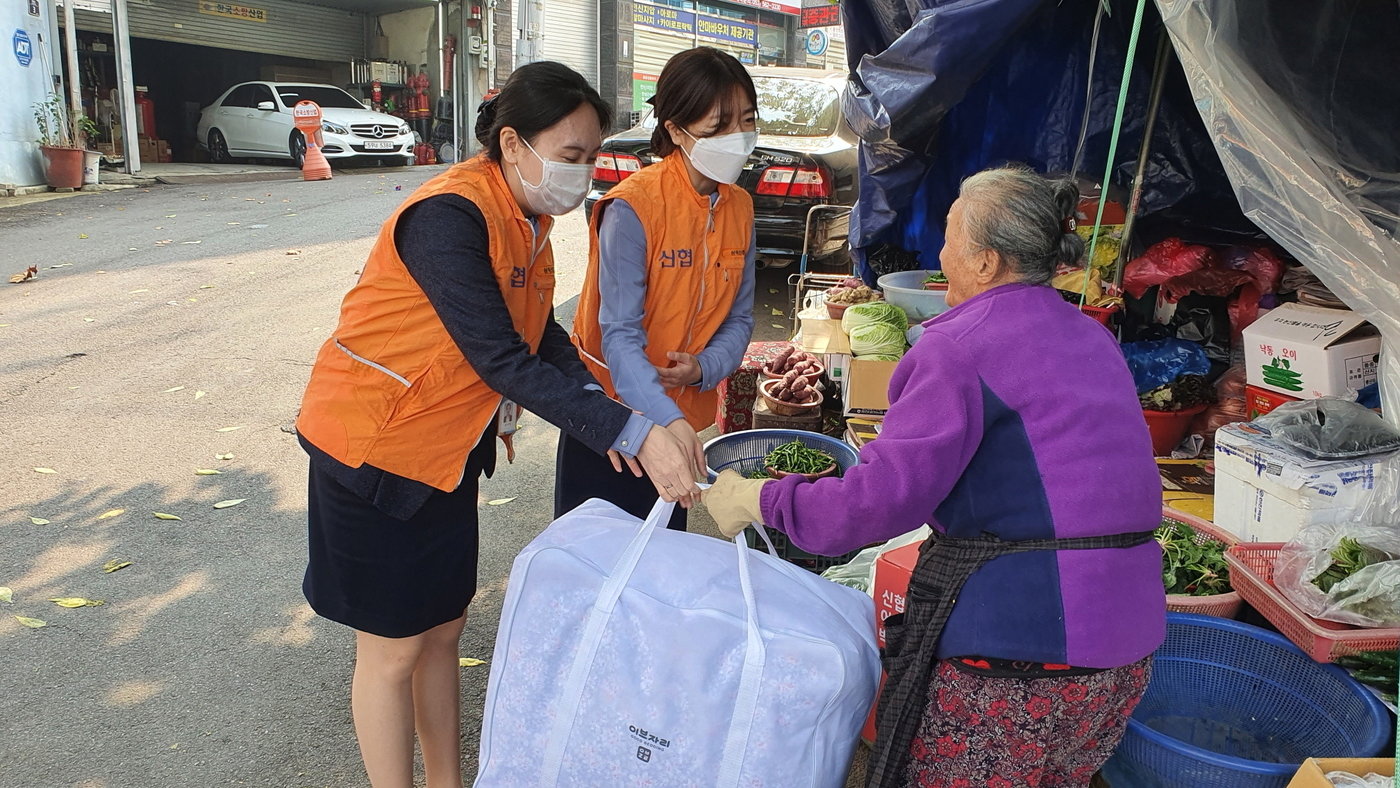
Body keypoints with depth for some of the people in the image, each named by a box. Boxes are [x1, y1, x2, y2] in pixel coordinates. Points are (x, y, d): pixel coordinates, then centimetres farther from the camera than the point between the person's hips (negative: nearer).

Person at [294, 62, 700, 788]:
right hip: (373, 450, -8)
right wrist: (630, 433, -33)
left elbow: (541, 333, 5)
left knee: (443, 628, 18)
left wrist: (594, 404, -13)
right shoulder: (449, 216, -26)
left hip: (447, 449, 8)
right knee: (393, 647, 6)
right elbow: (502, 361, -31)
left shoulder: (527, 218, 1)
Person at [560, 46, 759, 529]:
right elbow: (621, 336, -25)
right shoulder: (633, 207, -21)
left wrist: (704, 368, -17)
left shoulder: (739, 207, 0)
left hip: (684, 418, 6)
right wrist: (669, 421, -38)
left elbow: (739, 318, 4)